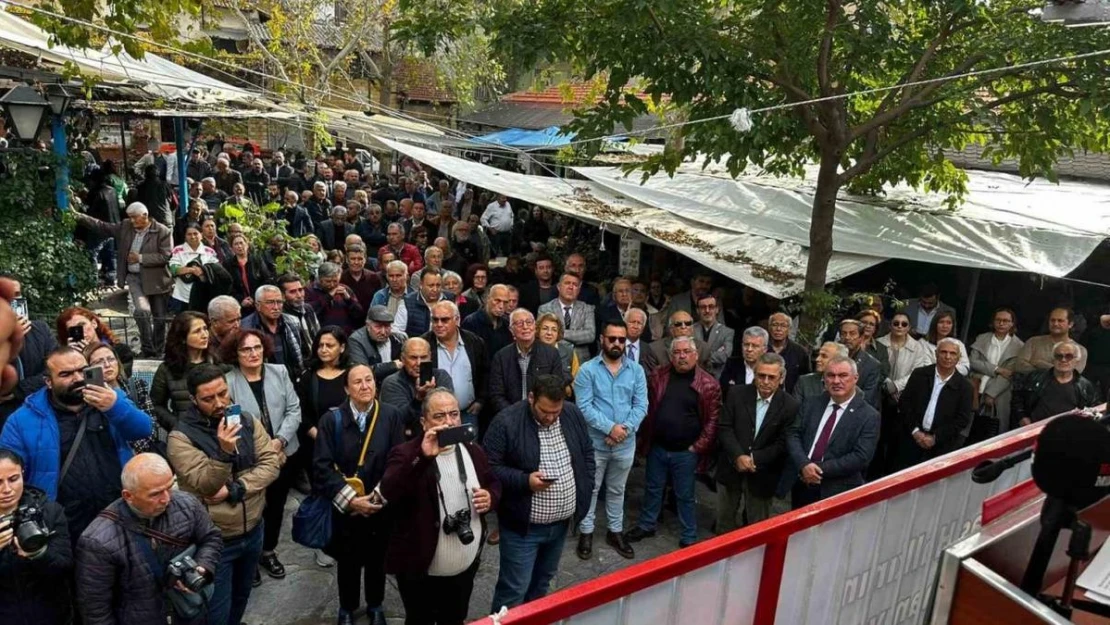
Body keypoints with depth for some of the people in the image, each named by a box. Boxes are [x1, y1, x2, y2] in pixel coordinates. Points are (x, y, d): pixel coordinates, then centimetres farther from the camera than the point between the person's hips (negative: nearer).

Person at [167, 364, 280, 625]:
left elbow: (270, 463, -9)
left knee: (242, 596, 25)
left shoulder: (247, 421, -4)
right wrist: (224, 452, -39)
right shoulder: (181, 436, -17)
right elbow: (205, 486, -23)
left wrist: (234, 489, -21)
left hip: (253, 530, 4)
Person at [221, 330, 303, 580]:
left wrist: (280, 441, -15)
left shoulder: (279, 372, -1)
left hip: (284, 454, 4)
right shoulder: (227, 381, -14)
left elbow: (294, 410, -2)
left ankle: (268, 551, 39)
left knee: (275, 506, 18)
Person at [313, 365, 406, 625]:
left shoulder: (392, 416, -10)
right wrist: (350, 499, -18)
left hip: (381, 508, 0)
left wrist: (378, 497, -15)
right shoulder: (332, 419, -9)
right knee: (347, 562, 18)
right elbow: (322, 466, -12)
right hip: (344, 508, 0)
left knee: (377, 560, 19)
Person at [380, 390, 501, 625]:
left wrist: (491, 497, -8)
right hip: (420, 568, -4)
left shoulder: (473, 451, 1)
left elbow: (494, 484, 15)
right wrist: (422, 457, -42)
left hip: (466, 565, 4)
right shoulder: (407, 454, -16)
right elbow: (389, 493, -32)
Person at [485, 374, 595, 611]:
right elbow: (490, 468, -17)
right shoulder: (506, 422, -19)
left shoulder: (573, 414, -2)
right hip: (522, 525, -5)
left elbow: (587, 453, 11)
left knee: (542, 581, 23)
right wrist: (525, 480, -27)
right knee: (514, 590, 2)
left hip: (561, 522, 6)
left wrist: (585, 490, 3)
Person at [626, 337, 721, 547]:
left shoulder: (709, 384, -11)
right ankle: (646, 525, 39)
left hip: (686, 451, -3)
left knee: (685, 495, 11)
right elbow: (647, 408, 4)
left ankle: (689, 537, 27)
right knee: (652, 489, 20)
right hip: (657, 447, 3)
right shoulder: (657, 376, -2)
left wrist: (698, 447, -12)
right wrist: (645, 439, 1)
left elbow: (712, 420, -10)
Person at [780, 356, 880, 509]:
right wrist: (803, 464, -18)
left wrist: (820, 469, -17)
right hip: (800, 486, 4)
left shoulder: (869, 416, -7)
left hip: (836, 492, -4)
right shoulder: (811, 404, 6)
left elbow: (861, 457, -15)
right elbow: (793, 434, 0)